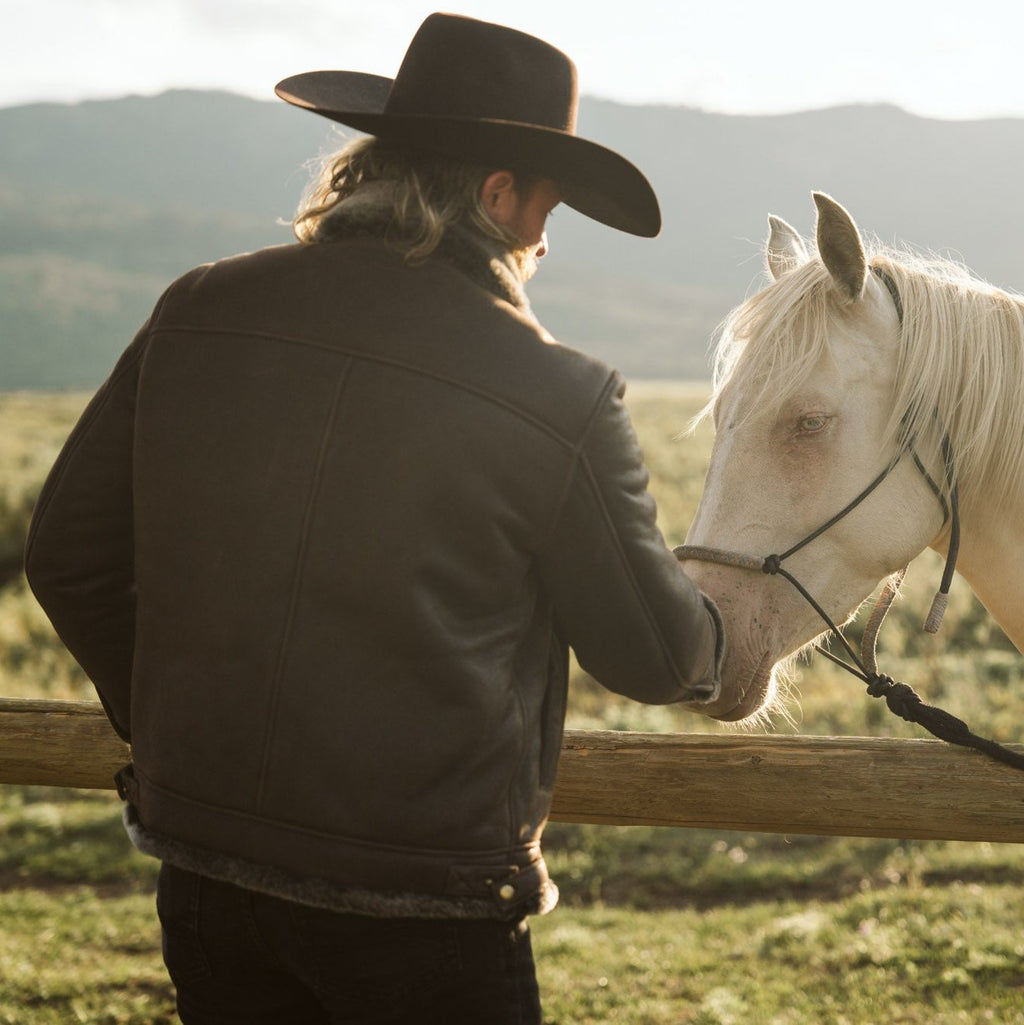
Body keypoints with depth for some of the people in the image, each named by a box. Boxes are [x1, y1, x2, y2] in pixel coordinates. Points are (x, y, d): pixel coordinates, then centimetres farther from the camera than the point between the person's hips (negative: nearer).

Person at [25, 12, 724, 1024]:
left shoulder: (196, 313, 0)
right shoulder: (558, 398, -12)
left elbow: (68, 558, 7)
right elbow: (652, 655, -1)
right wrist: (717, 646, 23)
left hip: (201, 869, 5)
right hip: (424, 910, -4)